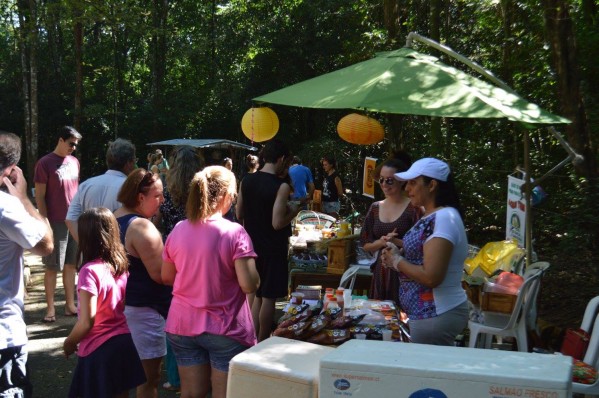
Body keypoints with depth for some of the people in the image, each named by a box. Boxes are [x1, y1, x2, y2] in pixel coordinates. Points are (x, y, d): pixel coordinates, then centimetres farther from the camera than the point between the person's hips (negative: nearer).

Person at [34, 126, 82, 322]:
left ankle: (70, 305, 18)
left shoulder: (74, 162, 10)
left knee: (70, 264, 10)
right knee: (52, 267, 2)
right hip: (56, 223, -5)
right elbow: (39, 197, -8)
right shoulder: (45, 163, -8)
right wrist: (45, 223, -12)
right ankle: (50, 308, 9)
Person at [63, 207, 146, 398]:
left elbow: (87, 321, -19)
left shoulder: (90, 270, -18)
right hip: (125, 343, 6)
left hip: (99, 349, -6)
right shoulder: (121, 264, 1)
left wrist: (69, 342, -2)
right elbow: (122, 306, 8)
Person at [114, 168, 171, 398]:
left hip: (122, 303, 10)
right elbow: (159, 274, -23)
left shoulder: (115, 219, 9)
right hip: (143, 309, -10)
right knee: (150, 376, 1)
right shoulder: (142, 227, -21)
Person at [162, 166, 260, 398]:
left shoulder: (178, 230, -1)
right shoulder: (234, 233, -16)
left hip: (183, 325, 5)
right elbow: (250, 285, -19)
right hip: (225, 328, -4)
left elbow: (167, 277, 10)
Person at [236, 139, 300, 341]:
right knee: (268, 297, 4)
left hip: (252, 245, 6)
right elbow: (277, 223, -22)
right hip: (273, 248, -6)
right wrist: (293, 211, -5)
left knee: (256, 294, 18)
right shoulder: (281, 186, -18)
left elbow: (239, 214, 8)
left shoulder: (246, 181, 1)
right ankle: (262, 344, 12)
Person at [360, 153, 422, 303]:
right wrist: (381, 242, -8)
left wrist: (396, 242, -21)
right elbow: (365, 244, 11)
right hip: (380, 273, 5)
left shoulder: (413, 208, -6)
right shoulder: (375, 208, 9)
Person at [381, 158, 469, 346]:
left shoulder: (443, 218, -19)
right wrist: (396, 253, 3)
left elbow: (431, 277, -25)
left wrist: (397, 261, -11)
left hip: (436, 315, -9)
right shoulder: (432, 217, 10)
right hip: (429, 312, 9)